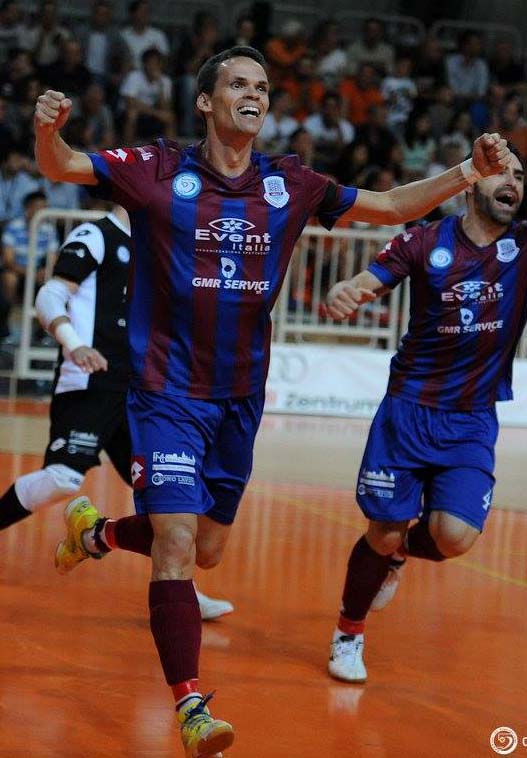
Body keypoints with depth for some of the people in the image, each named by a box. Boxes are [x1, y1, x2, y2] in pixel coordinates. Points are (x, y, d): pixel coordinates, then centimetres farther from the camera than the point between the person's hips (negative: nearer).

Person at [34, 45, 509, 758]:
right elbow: (61, 166, -8)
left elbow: (390, 206, 9)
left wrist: (472, 169, -2)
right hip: (168, 393, -5)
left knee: (207, 551, 15)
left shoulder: (290, 184, 2)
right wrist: (47, 129, -32)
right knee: (177, 544, -15)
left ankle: (94, 531, 43)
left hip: (239, 398, 5)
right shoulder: (160, 170, -8)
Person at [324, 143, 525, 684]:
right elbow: (366, 282, -10)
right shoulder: (424, 242, -4)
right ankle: (348, 635, 27)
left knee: (454, 537, -15)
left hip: (473, 423, 1)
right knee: (383, 533, 1)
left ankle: (400, 552, 22)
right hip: (409, 410, -1)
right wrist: (343, 293, -34)